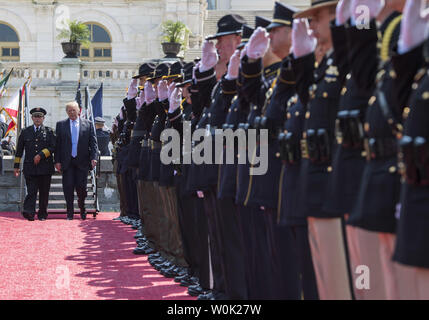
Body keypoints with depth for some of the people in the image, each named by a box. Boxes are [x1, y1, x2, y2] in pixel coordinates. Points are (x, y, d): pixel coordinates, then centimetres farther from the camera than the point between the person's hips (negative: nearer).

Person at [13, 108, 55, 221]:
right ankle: (29, 213, -22)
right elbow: (19, 150, 13)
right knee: (31, 191, -11)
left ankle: (42, 214, 13)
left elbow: (53, 147, -1)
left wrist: (41, 155, -12)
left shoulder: (49, 131, 8)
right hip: (30, 167, 0)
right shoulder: (25, 132, 12)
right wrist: (16, 166, 9)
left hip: (45, 167, 0)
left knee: (44, 192, 4)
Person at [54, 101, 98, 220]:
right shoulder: (61, 125, 8)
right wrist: (57, 161, -2)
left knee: (81, 187, -3)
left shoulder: (88, 124, 7)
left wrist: (93, 158, -8)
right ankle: (70, 212, 8)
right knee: (68, 187, -2)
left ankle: (82, 208, 23)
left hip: (82, 162, 0)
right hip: (67, 161, 0)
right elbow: (58, 144, 5)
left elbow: (93, 143, 5)